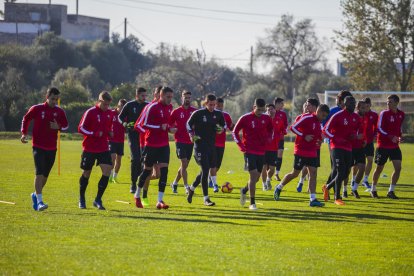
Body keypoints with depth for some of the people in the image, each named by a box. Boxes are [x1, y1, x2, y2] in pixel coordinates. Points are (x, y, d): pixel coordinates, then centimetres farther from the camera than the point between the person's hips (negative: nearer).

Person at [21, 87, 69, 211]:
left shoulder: (59, 111, 4)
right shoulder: (37, 109, -4)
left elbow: (66, 125, 14)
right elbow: (26, 119, 9)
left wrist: (59, 127, -9)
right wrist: (24, 133, -3)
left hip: (52, 148, 4)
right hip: (38, 146, -4)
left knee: (45, 175, 12)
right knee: (40, 173, -16)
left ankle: (36, 195, 34)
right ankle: (39, 201, -20)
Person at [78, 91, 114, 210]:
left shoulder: (110, 113, 6)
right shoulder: (90, 112, -11)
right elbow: (81, 128, -10)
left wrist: (110, 133, 0)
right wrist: (94, 133, -22)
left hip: (104, 148, 4)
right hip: (90, 149, -4)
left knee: (107, 171, -11)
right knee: (86, 173, 7)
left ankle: (98, 200, -2)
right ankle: (81, 199, 25)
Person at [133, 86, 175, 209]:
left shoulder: (169, 107, 8)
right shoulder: (152, 107, -15)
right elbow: (144, 124, -16)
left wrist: (170, 129, 4)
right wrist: (160, 127, -21)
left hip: (164, 144, 5)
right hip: (151, 144, -5)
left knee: (164, 169, -7)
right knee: (147, 169, 6)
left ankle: (160, 201, -7)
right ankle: (137, 195, 28)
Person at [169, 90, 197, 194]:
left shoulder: (194, 111, 5)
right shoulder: (176, 111, -1)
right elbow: (169, 124, 4)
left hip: (190, 141, 4)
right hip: (180, 141, -4)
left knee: (185, 165, 9)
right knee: (184, 163, -11)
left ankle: (175, 183, 26)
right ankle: (186, 187, -8)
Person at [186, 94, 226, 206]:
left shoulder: (218, 114, 5)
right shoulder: (198, 113, -7)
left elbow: (223, 125, 19)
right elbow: (189, 124, 4)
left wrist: (221, 129, -3)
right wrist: (192, 135, -10)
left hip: (212, 145, 5)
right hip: (200, 145, -5)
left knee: (205, 170, 12)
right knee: (205, 170, -11)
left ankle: (192, 188, 38)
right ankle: (206, 198, -7)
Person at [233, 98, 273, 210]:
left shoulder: (266, 118, 3)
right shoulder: (245, 118, -8)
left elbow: (271, 129, 23)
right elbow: (235, 132, 1)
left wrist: (269, 138, 3)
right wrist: (241, 146, -7)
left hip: (261, 152, 5)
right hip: (249, 151, -5)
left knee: (256, 177, 10)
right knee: (253, 175, -14)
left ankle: (244, 190, 40)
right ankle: (252, 203, -8)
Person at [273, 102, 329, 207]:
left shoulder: (318, 122, 12)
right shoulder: (307, 118, -14)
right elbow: (293, 127, -17)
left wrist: (319, 141, 6)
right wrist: (304, 136, -22)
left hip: (312, 152, 8)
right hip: (301, 151, -7)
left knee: (313, 174, -2)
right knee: (295, 173, 0)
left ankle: (313, 199, -5)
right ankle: (279, 188, 23)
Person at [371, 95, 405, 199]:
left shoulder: (401, 115, 6)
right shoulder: (384, 113, -10)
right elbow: (380, 128, -15)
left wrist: (400, 137, 2)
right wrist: (391, 137, -26)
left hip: (395, 146, 4)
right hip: (383, 146, -4)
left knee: (398, 168, -7)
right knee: (379, 168, 6)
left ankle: (391, 191, 3)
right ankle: (373, 189, 24)